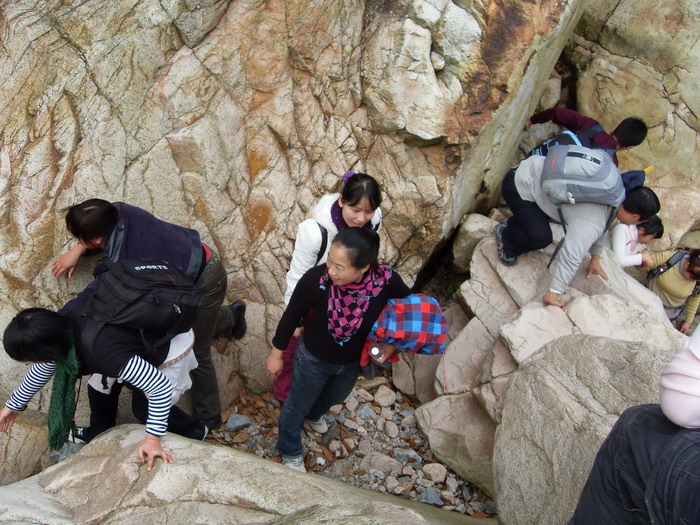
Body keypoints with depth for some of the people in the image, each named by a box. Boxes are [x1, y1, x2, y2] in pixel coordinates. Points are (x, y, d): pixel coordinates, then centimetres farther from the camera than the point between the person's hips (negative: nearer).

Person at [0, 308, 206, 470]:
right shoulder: (60, 327, -17)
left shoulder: (104, 352, -42)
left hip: (173, 348, -7)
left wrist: (152, 439, -31)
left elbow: (162, 387, -36)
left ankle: (194, 431, 28)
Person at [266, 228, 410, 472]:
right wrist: (276, 354, -5)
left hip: (353, 361, 3)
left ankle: (314, 413, 71)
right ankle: (290, 451, 55)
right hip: (314, 358, -3)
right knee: (298, 405, 23)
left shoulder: (386, 280, -32)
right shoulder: (315, 280, -37)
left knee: (334, 398, 34)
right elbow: (291, 316, -18)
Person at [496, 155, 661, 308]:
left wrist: (595, 260, 26)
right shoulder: (590, 223, -27)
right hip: (519, 186, -9)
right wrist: (553, 294, -27)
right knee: (541, 237, -15)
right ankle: (505, 234, 10)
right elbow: (571, 256, -32)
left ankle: (514, 224, 31)